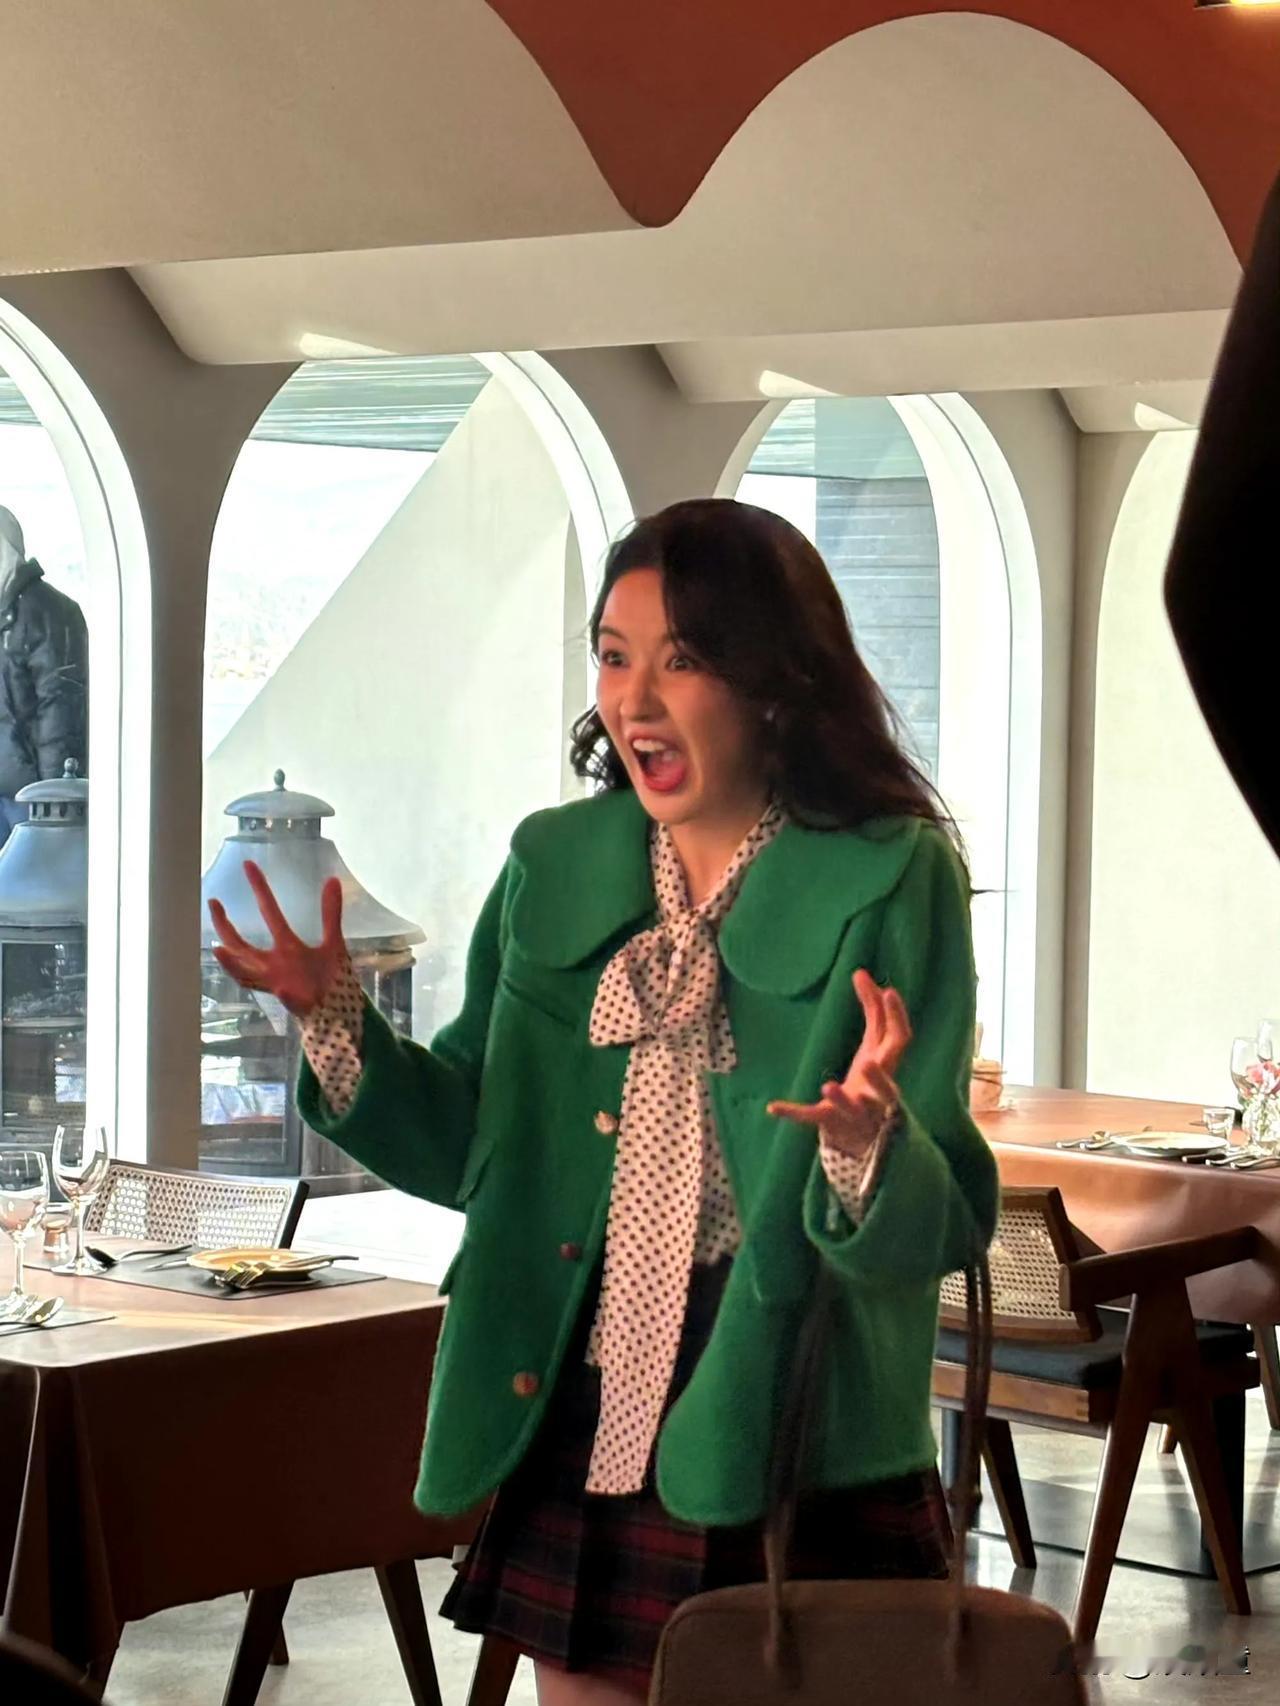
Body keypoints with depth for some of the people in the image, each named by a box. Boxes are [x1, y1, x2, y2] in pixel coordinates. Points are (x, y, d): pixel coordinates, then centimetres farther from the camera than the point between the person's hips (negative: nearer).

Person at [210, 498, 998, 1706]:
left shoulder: (891, 882, -9)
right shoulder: (554, 865, 5)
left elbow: (947, 1224, -12)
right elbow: (473, 1148, 11)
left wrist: (864, 1145, -33)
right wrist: (335, 1022, -3)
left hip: (795, 1476, -4)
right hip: (575, 1458, 4)